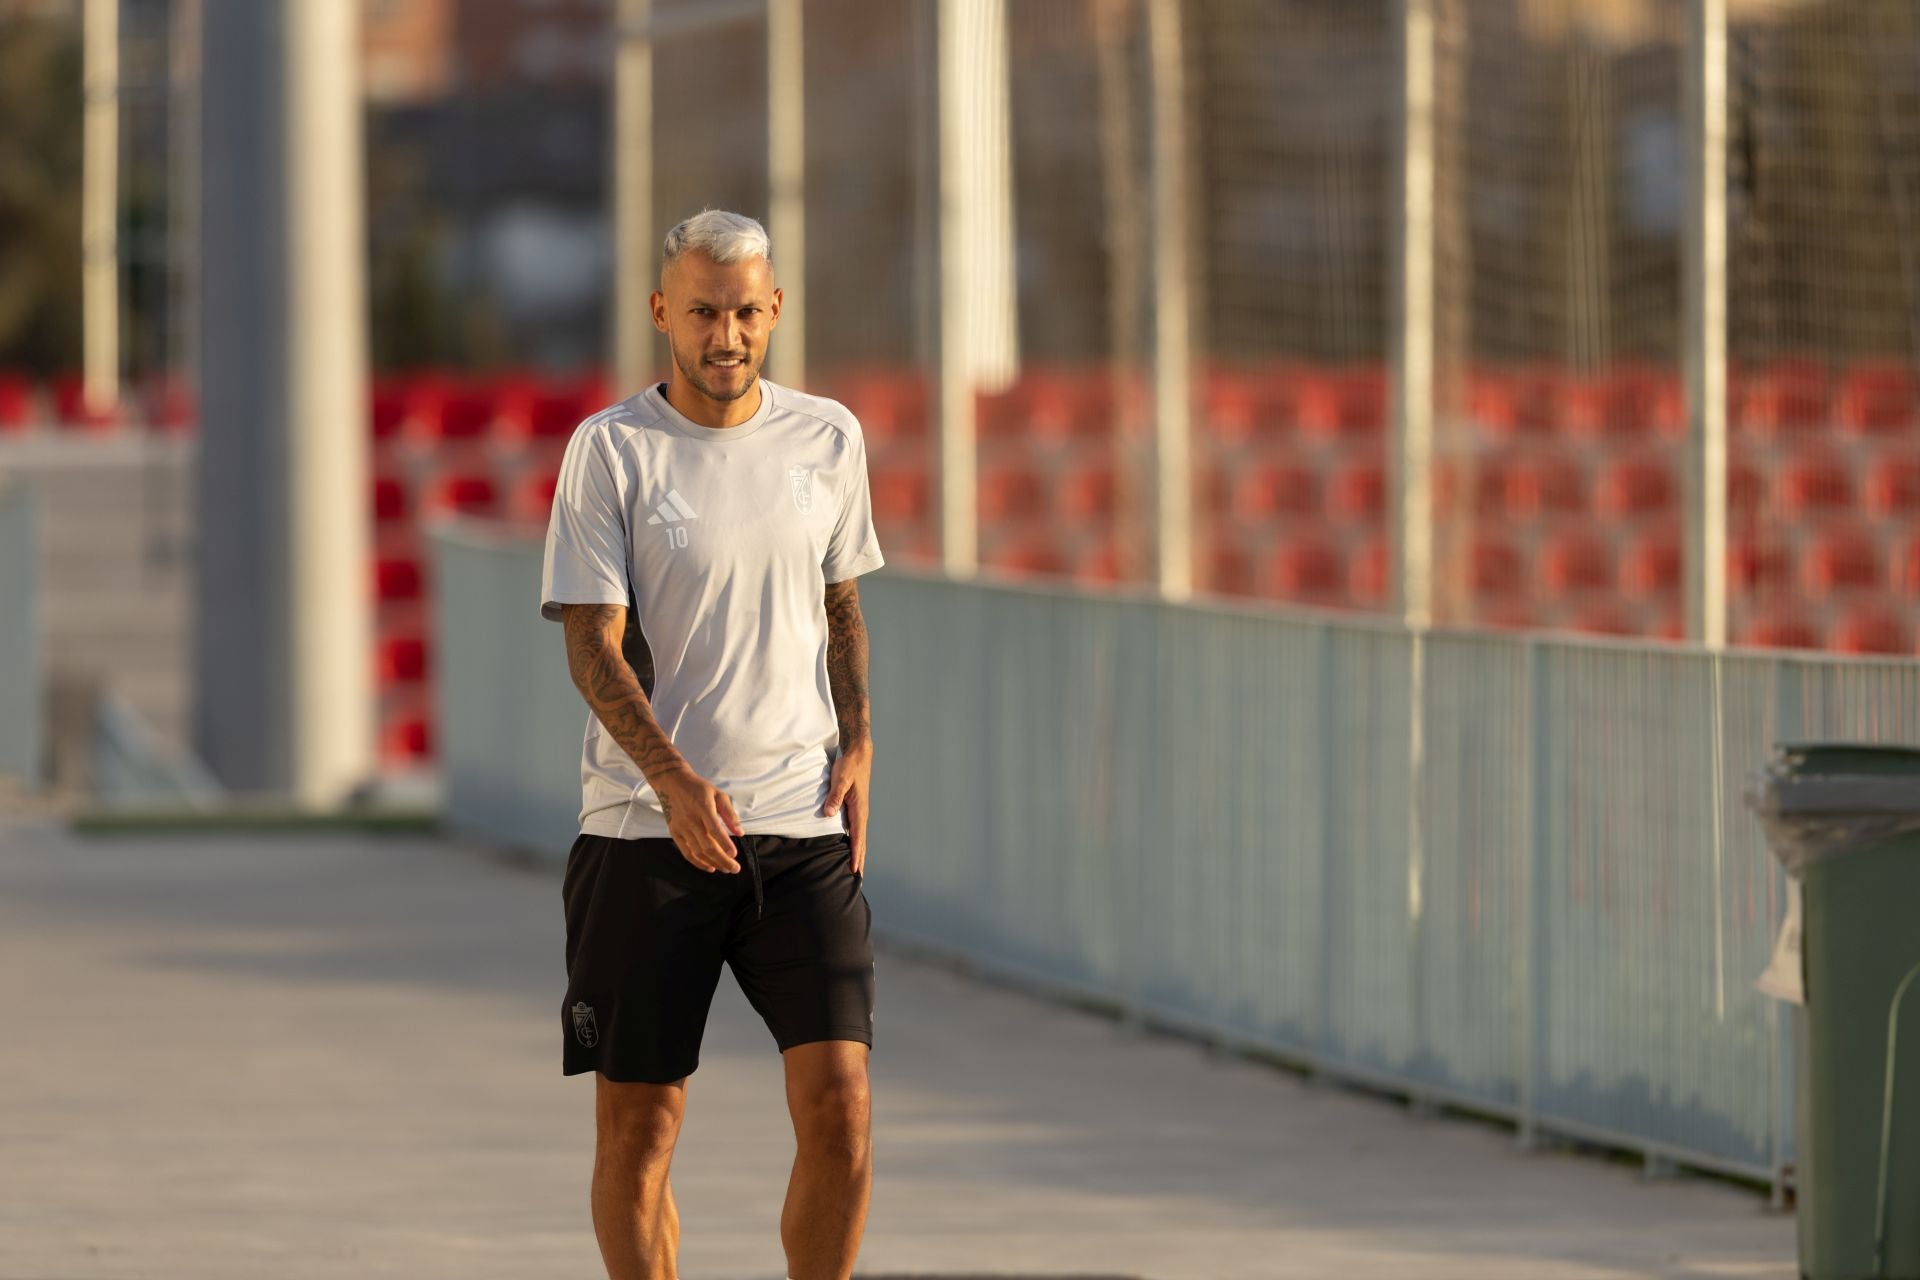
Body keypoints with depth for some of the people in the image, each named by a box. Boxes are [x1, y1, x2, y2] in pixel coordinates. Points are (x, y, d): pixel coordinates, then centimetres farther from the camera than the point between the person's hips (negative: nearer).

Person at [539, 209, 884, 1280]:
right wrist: (674, 780, -22)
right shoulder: (610, 450, -4)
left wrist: (857, 745, 5)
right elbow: (593, 644, -8)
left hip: (803, 826, 3)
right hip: (645, 829, -2)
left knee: (839, 1106, -8)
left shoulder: (828, 439, 9)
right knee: (638, 1126, 0)